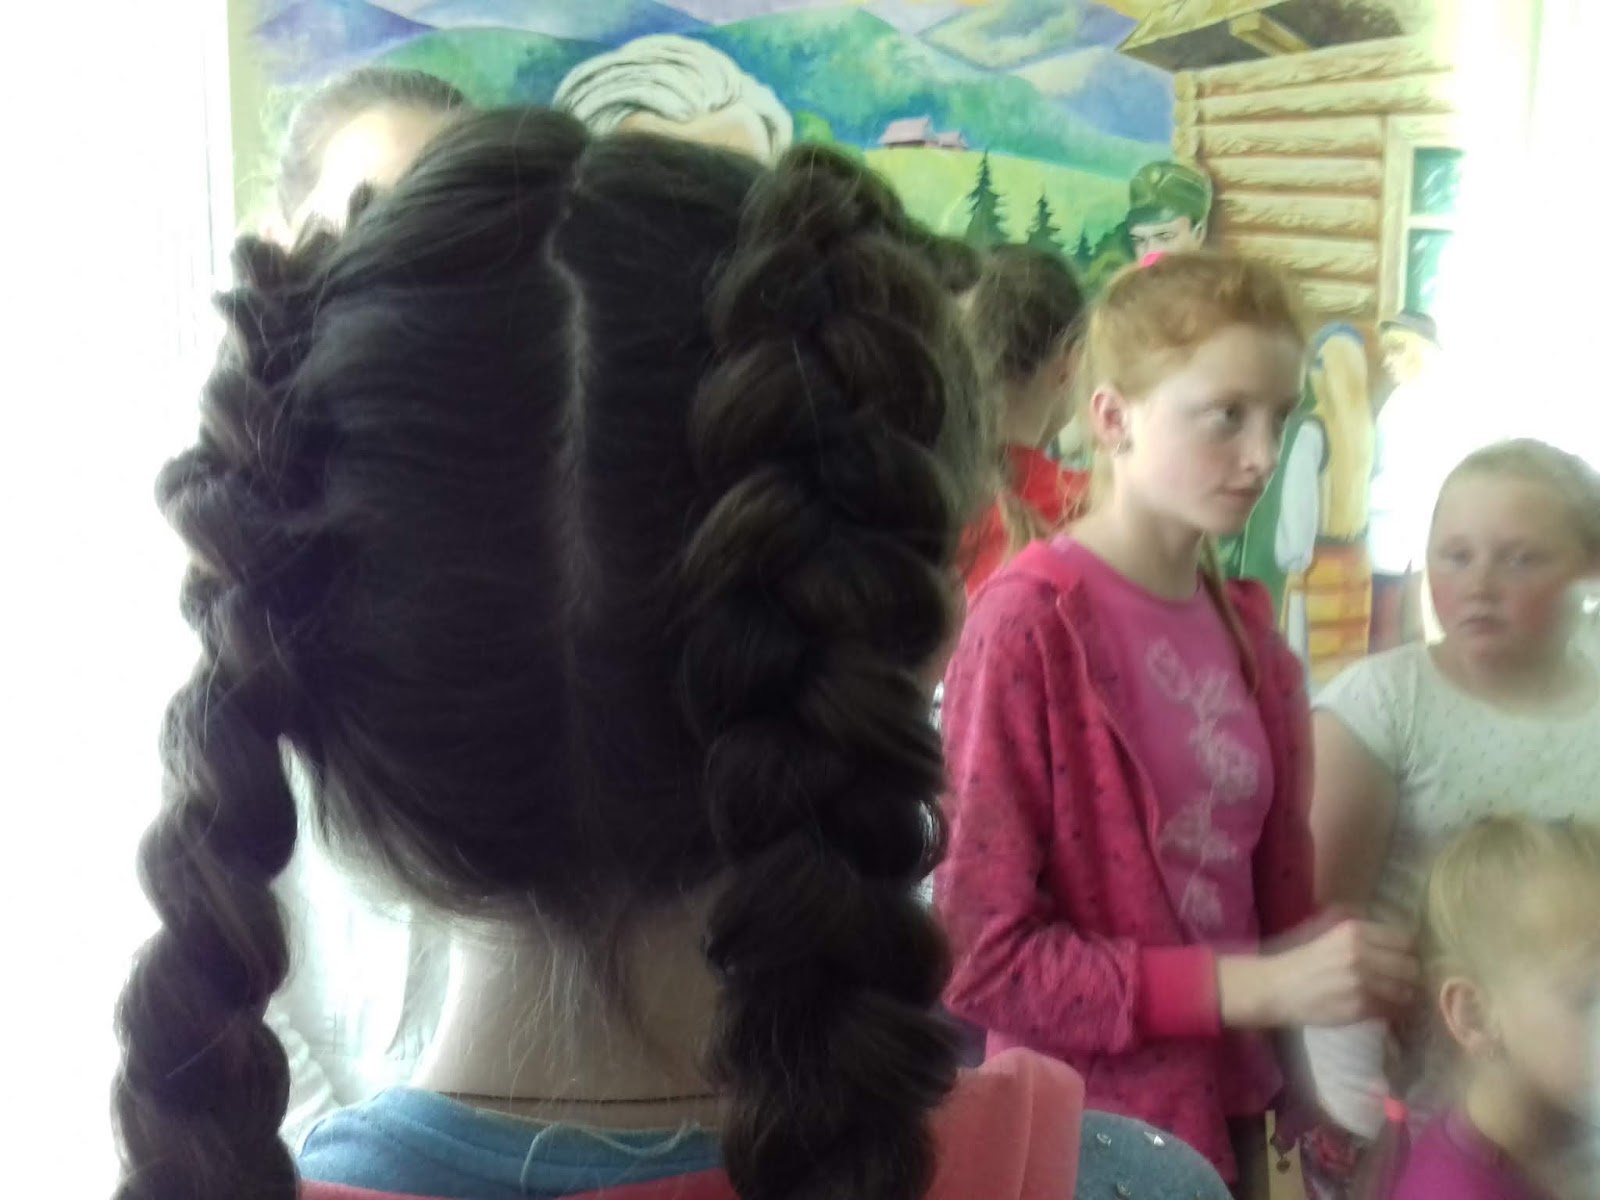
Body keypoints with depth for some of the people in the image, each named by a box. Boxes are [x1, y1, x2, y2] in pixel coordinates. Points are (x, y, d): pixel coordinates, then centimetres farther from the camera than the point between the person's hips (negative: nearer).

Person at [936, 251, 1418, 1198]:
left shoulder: (1249, 631, 2)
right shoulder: (1028, 625, -18)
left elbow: (1275, 893, 7)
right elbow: (983, 954, -19)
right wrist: (1257, 987, -22)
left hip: (1230, 1114, 6)